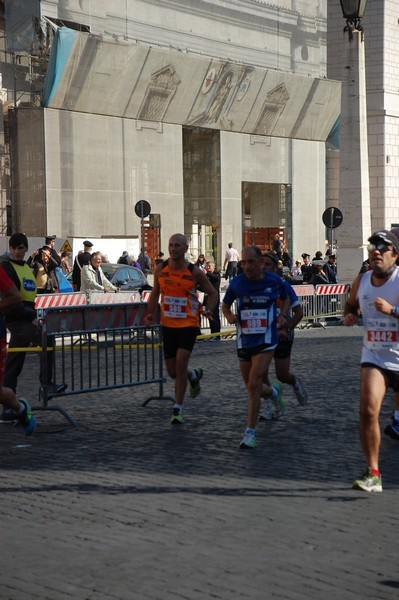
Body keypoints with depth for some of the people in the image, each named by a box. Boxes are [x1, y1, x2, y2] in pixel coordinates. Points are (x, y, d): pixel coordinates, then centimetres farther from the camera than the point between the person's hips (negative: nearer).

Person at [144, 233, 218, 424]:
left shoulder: (195, 272, -8)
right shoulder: (160, 269, 0)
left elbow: (212, 293, 3)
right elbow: (155, 293, 15)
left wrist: (209, 310, -16)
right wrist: (151, 314, 1)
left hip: (189, 324, -4)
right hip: (168, 324, 4)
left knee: (180, 362, -18)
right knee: (172, 371, 7)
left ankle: (178, 409, -7)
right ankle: (194, 375, 43)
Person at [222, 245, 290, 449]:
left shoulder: (274, 280, -4)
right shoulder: (236, 283, -3)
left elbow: (286, 299, 16)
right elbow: (225, 305, 12)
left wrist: (282, 315, -2)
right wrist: (229, 316, -9)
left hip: (266, 341, -3)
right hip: (244, 341, 3)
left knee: (254, 384, -17)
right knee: (252, 388, 14)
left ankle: (250, 432, -9)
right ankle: (273, 391, 49)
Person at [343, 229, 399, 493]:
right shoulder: (362, 281, 3)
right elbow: (351, 304, 23)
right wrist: (349, 315, 1)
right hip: (374, 357, 3)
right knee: (368, 409, -17)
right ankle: (373, 473, -9)